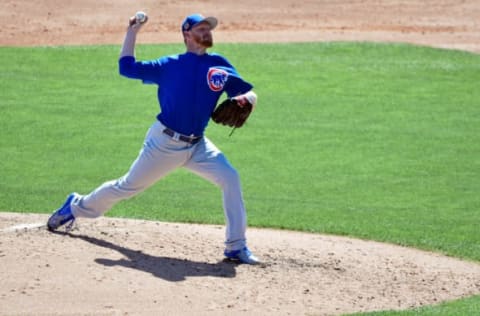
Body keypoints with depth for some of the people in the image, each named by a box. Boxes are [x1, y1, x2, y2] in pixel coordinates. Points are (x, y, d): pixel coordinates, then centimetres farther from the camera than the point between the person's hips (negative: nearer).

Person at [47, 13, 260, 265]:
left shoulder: (219, 65, 3)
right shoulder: (169, 65, -1)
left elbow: (249, 95, 1)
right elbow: (126, 67, 3)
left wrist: (245, 99, -22)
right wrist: (132, 33, 3)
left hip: (197, 146, 2)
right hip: (164, 142, -2)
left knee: (230, 178, -18)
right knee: (128, 186, 9)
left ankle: (236, 246, -12)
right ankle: (77, 206, 34)